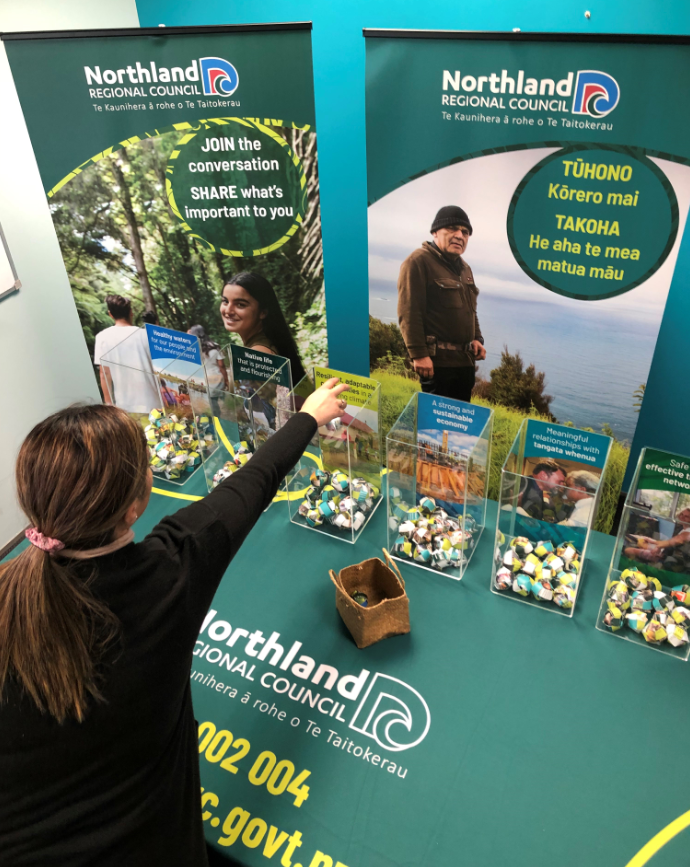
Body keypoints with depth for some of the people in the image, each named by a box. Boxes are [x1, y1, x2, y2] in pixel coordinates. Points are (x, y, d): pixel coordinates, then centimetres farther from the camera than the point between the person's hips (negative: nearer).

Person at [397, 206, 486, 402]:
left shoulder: (464, 268, 20)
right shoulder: (418, 262, -9)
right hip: (437, 361, -8)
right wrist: (419, 354, -21)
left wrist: (477, 339, 12)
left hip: (465, 360, 9)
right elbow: (409, 313, -16)